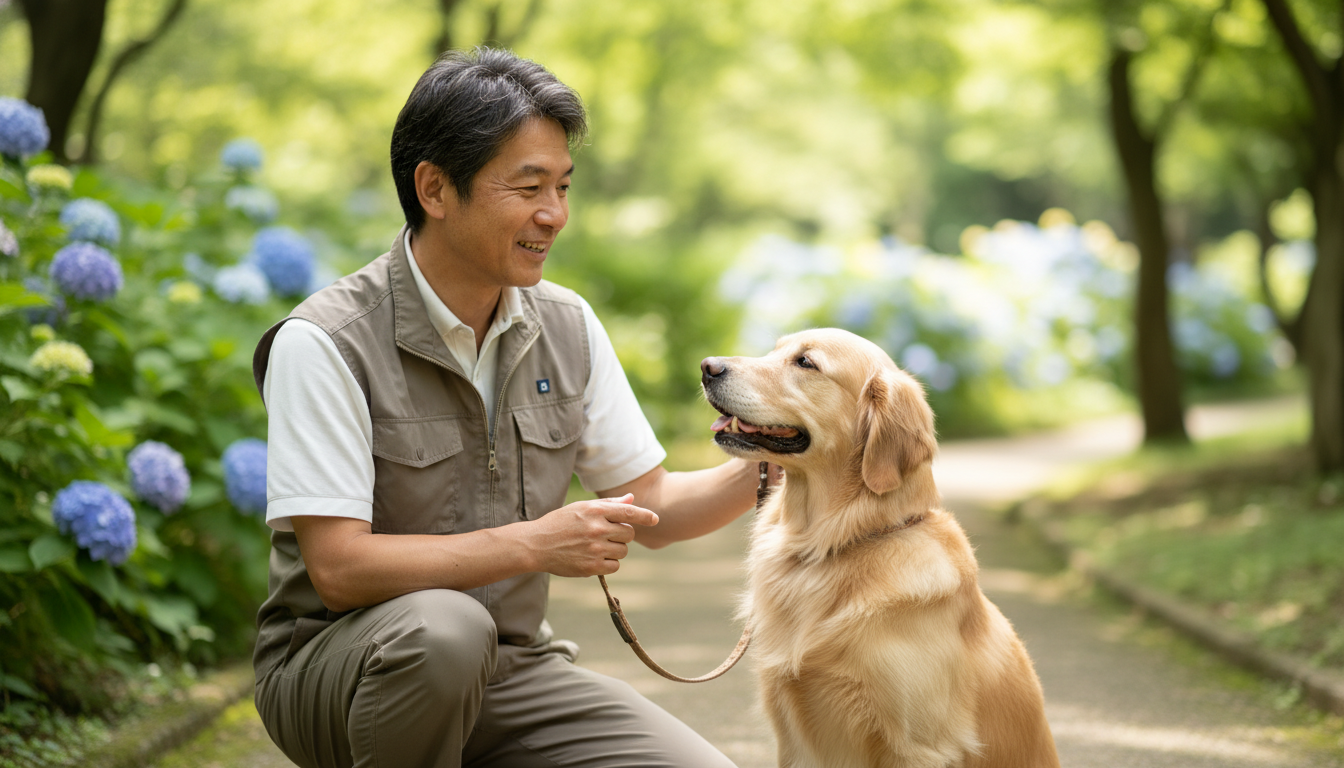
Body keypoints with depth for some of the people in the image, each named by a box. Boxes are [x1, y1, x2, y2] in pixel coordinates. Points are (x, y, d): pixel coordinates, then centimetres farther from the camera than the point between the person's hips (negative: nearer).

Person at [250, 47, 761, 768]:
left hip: (507, 668, 5)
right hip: (334, 666, -5)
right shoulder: (326, 343, -16)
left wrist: (765, 468, -11)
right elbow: (339, 568, -22)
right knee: (444, 627, -39)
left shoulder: (566, 326, 3)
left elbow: (651, 508, 8)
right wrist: (535, 543, -24)